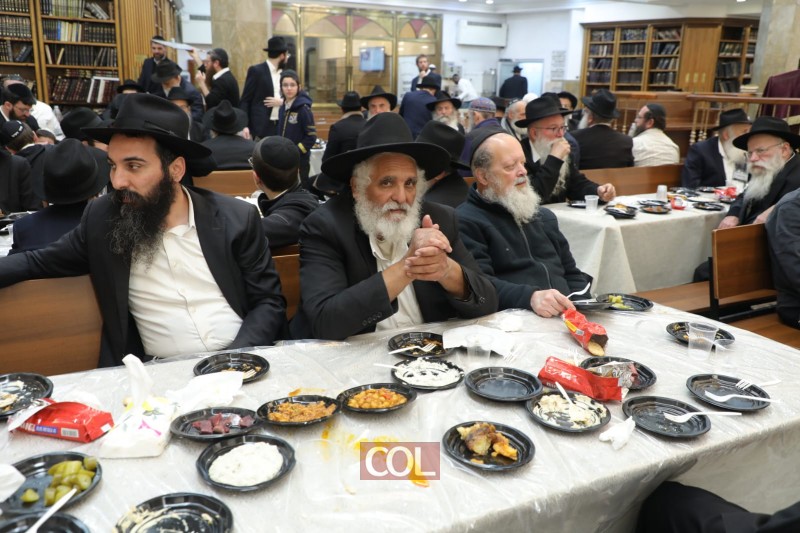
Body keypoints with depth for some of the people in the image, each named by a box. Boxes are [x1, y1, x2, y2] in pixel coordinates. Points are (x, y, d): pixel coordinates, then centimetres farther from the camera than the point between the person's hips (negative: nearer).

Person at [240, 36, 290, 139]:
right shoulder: (256, 70, -4)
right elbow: (245, 101, -5)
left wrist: (282, 102, -6)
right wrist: (244, 126, -15)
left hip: (282, 127, 6)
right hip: (261, 127, -6)